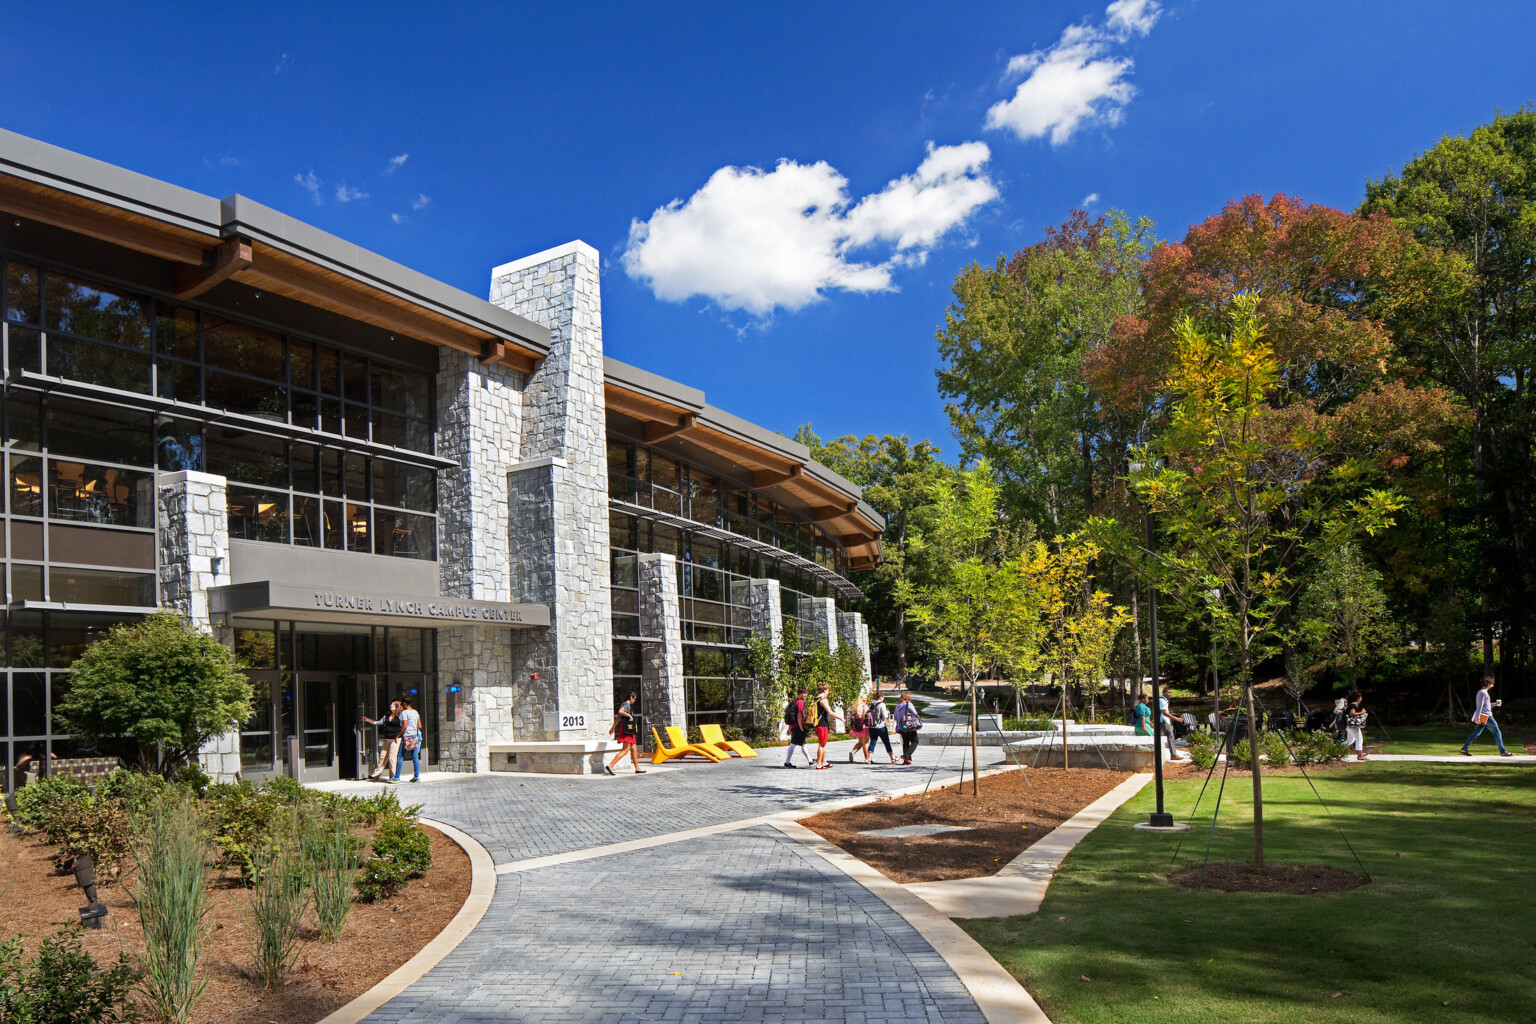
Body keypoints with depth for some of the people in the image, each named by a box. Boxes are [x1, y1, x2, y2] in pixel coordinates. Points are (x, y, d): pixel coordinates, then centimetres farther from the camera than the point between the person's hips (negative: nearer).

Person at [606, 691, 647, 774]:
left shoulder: (626, 704, 22)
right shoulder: (627, 704, -7)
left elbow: (617, 718, 27)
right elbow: (620, 711, -28)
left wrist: (613, 728, 31)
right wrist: (629, 715, -16)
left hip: (628, 730, 11)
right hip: (626, 729, -11)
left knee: (634, 748, 12)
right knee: (625, 750, -14)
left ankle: (637, 768, 15)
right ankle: (610, 766, -19)